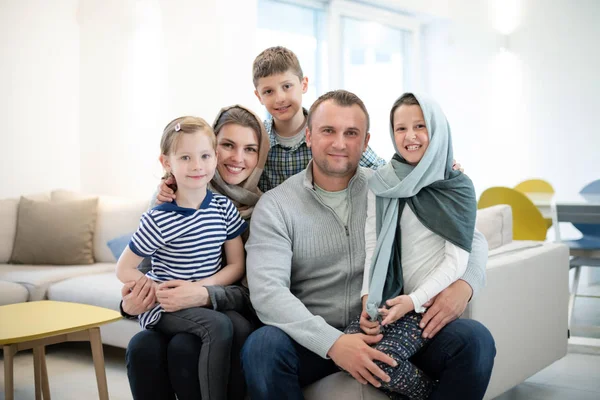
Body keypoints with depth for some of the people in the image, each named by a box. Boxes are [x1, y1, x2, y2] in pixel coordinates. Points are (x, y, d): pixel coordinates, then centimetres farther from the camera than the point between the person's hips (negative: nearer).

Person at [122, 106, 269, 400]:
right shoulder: (171, 200, 2)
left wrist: (205, 295, -28)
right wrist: (131, 303, -16)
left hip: (232, 313, -2)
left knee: (184, 347, -33)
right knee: (142, 348, -29)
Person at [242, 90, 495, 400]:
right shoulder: (275, 206, -2)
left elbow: (471, 237, 8)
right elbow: (267, 290, -15)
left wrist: (464, 284, -16)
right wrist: (332, 343, -29)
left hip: (393, 330, 2)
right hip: (316, 338, -1)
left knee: (474, 340, -22)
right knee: (261, 348, -32)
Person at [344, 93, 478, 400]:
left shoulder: (458, 188, -1)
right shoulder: (381, 183, 8)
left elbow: (456, 260, -6)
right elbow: (372, 246, 6)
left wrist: (413, 300, -16)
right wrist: (368, 298, -8)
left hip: (430, 302, -4)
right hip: (386, 299, 4)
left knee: (381, 356, -26)